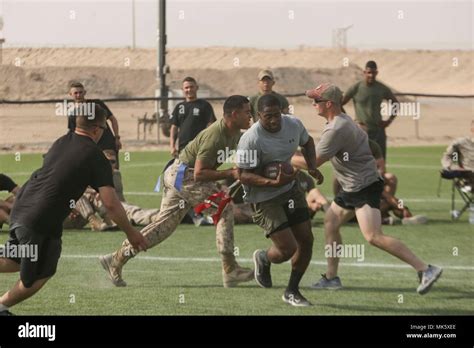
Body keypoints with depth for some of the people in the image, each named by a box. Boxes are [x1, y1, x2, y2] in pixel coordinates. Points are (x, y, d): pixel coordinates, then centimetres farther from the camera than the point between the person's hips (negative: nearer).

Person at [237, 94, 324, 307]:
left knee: (306, 240, 5)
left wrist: (312, 168, 1)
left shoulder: (293, 125, -6)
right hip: (264, 198, -7)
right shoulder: (251, 140, -26)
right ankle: (263, 259, 25)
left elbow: (307, 142, 16)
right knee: (288, 249, -13)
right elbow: (244, 175, -23)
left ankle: (292, 291, 24)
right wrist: (274, 183, -34)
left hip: (291, 189, 7)